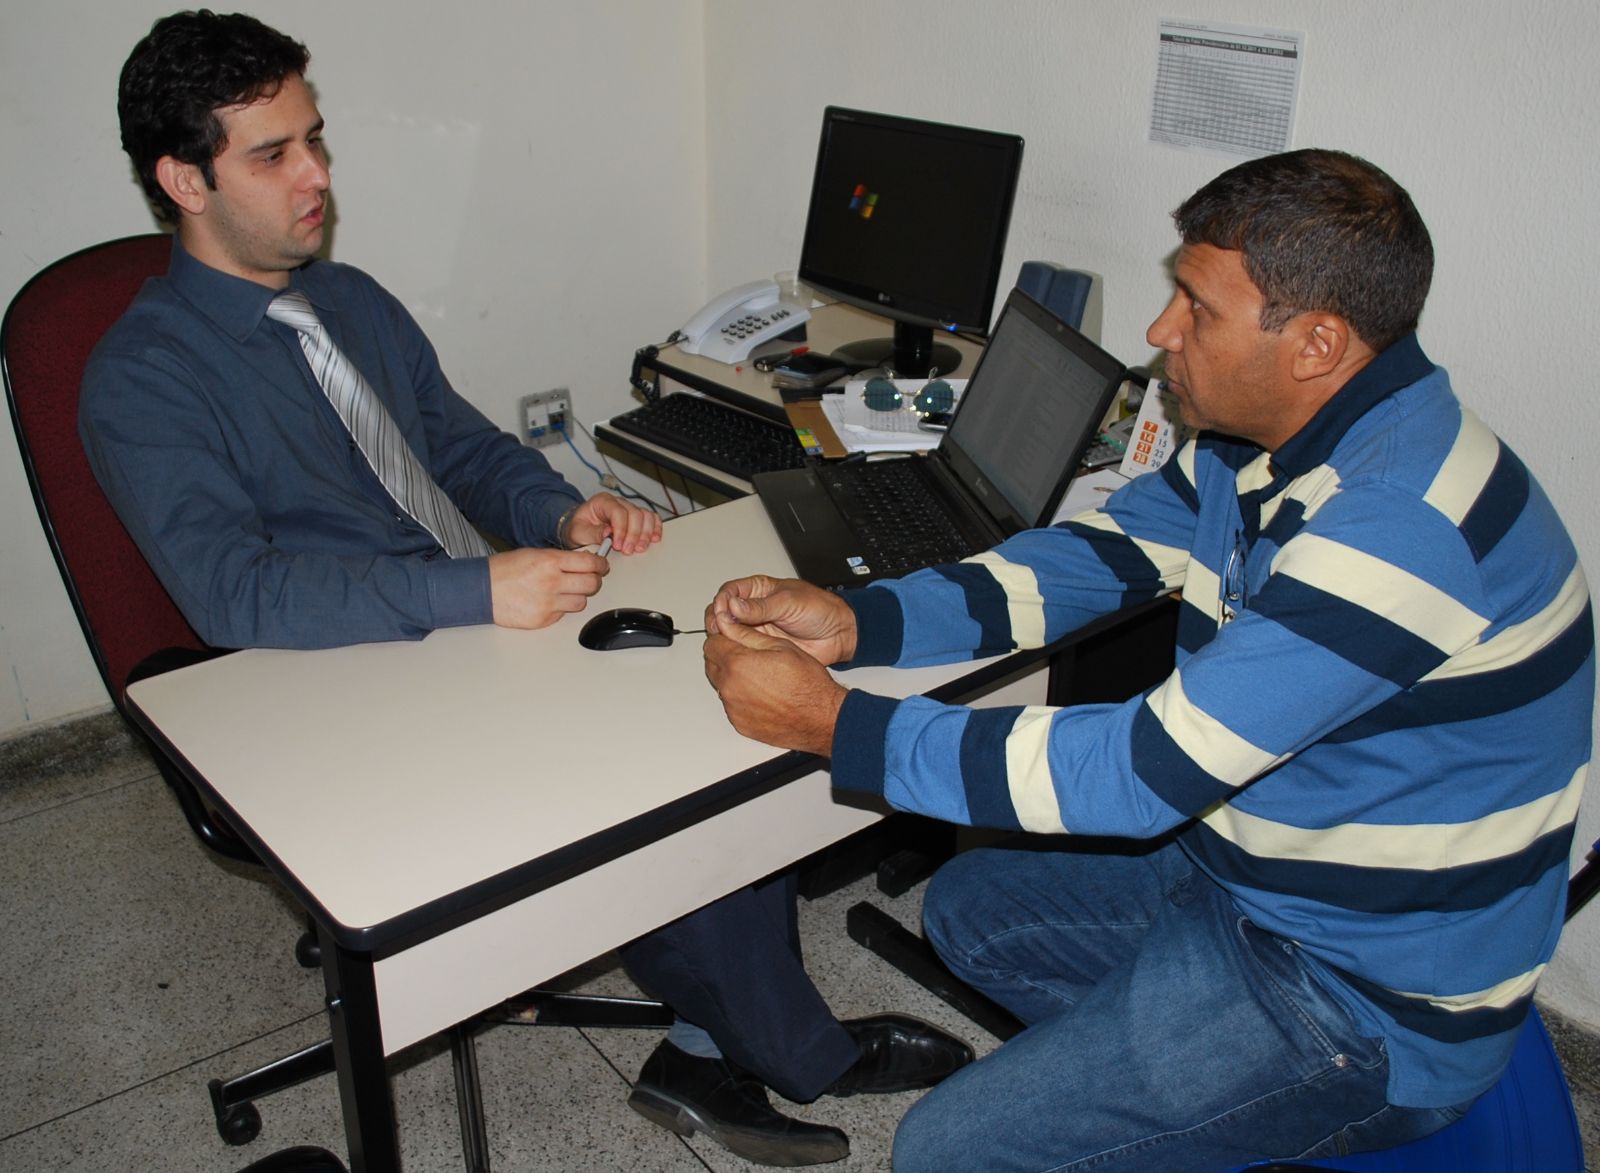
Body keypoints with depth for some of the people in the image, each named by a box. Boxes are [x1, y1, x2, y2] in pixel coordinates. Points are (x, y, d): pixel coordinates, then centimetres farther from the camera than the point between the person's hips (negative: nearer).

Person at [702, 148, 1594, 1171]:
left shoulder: (1397, 525, -33)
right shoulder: (1261, 438, -3)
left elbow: (1143, 774, -33)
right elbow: (1090, 555, 4)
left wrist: (830, 723, -27)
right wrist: (855, 622, -11)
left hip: (1369, 998, -9)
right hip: (1247, 870, 9)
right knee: (968, 907, 19)